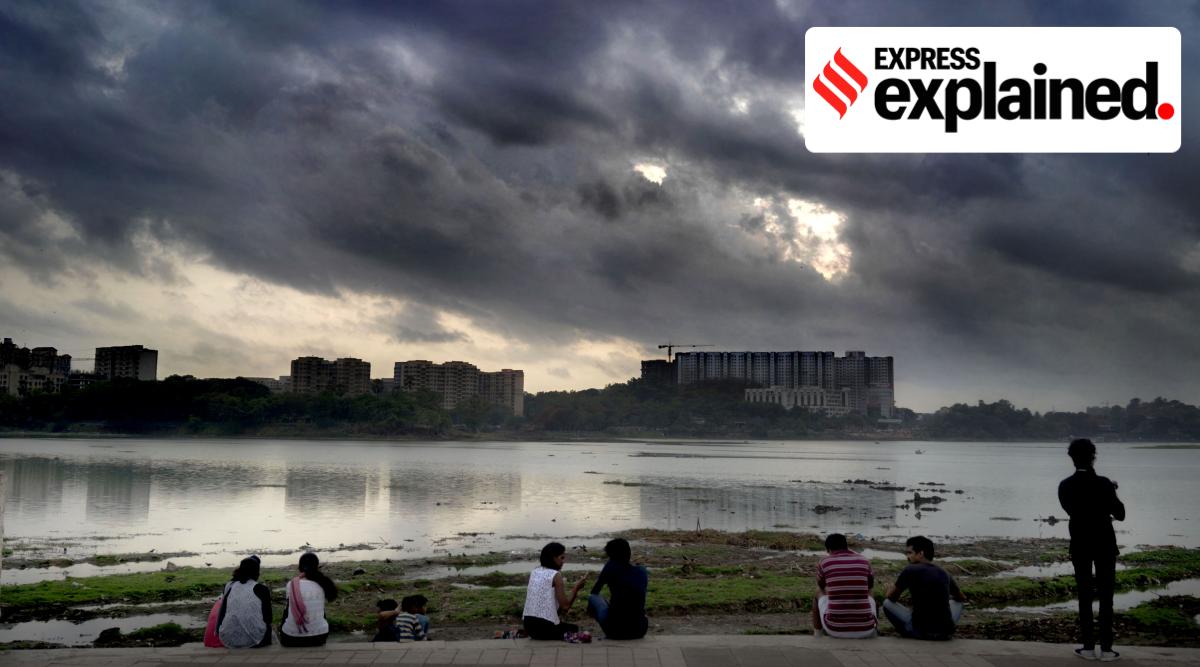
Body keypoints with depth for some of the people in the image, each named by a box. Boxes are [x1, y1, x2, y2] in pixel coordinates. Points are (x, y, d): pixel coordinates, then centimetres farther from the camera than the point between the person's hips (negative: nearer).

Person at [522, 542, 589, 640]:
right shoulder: (556, 575, -9)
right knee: (574, 628, 24)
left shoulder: (535, 571, 11)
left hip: (528, 625, 5)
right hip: (545, 627, -5)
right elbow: (565, 606, -11)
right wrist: (576, 587, -1)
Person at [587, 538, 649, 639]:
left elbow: (594, 592, 10)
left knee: (592, 598, 20)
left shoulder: (611, 567, -4)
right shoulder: (642, 571, 7)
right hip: (639, 631, 5)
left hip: (616, 630, -5)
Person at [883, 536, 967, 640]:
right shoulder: (944, 574, 10)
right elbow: (962, 599, 28)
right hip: (945, 633, 4)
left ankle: (910, 635, 11)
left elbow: (891, 597, 7)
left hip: (920, 631, -4)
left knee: (887, 603, 15)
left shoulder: (910, 571, -4)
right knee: (957, 603, 33)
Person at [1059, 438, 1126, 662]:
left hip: (1080, 545, 2)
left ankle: (1088, 647, 8)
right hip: (1104, 544, -2)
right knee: (1106, 597, 5)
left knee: (1085, 597, 8)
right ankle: (1106, 649, 5)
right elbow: (1120, 514, -7)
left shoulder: (1065, 486, -5)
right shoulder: (1103, 484, -15)